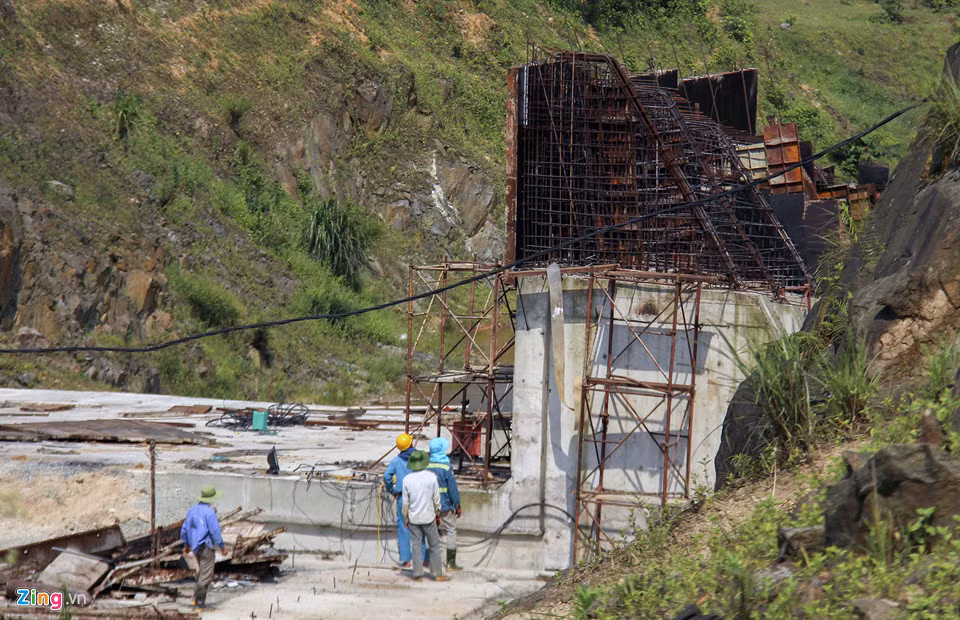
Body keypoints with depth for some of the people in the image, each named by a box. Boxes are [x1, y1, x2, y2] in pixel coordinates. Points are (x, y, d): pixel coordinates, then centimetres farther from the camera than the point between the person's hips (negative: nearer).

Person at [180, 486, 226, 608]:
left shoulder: (192, 510, 8)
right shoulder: (209, 512, -16)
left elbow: (184, 528, 14)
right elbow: (215, 531, -17)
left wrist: (186, 544, 25)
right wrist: (221, 545, -6)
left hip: (195, 546, 8)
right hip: (206, 546, -8)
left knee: (201, 572, 22)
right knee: (206, 575, -3)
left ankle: (197, 597, 21)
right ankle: (199, 600, -4)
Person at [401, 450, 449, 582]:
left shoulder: (407, 479, -8)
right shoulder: (431, 477, -11)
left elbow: (405, 502, -3)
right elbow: (436, 499, -4)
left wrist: (406, 518, 8)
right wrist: (437, 513, 11)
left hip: (414, 518, 1)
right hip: (428, 516, -1)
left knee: (417, 545, 8)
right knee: (434, 545, 8)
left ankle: (418, 574, 8)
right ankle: (437, 574, 10)